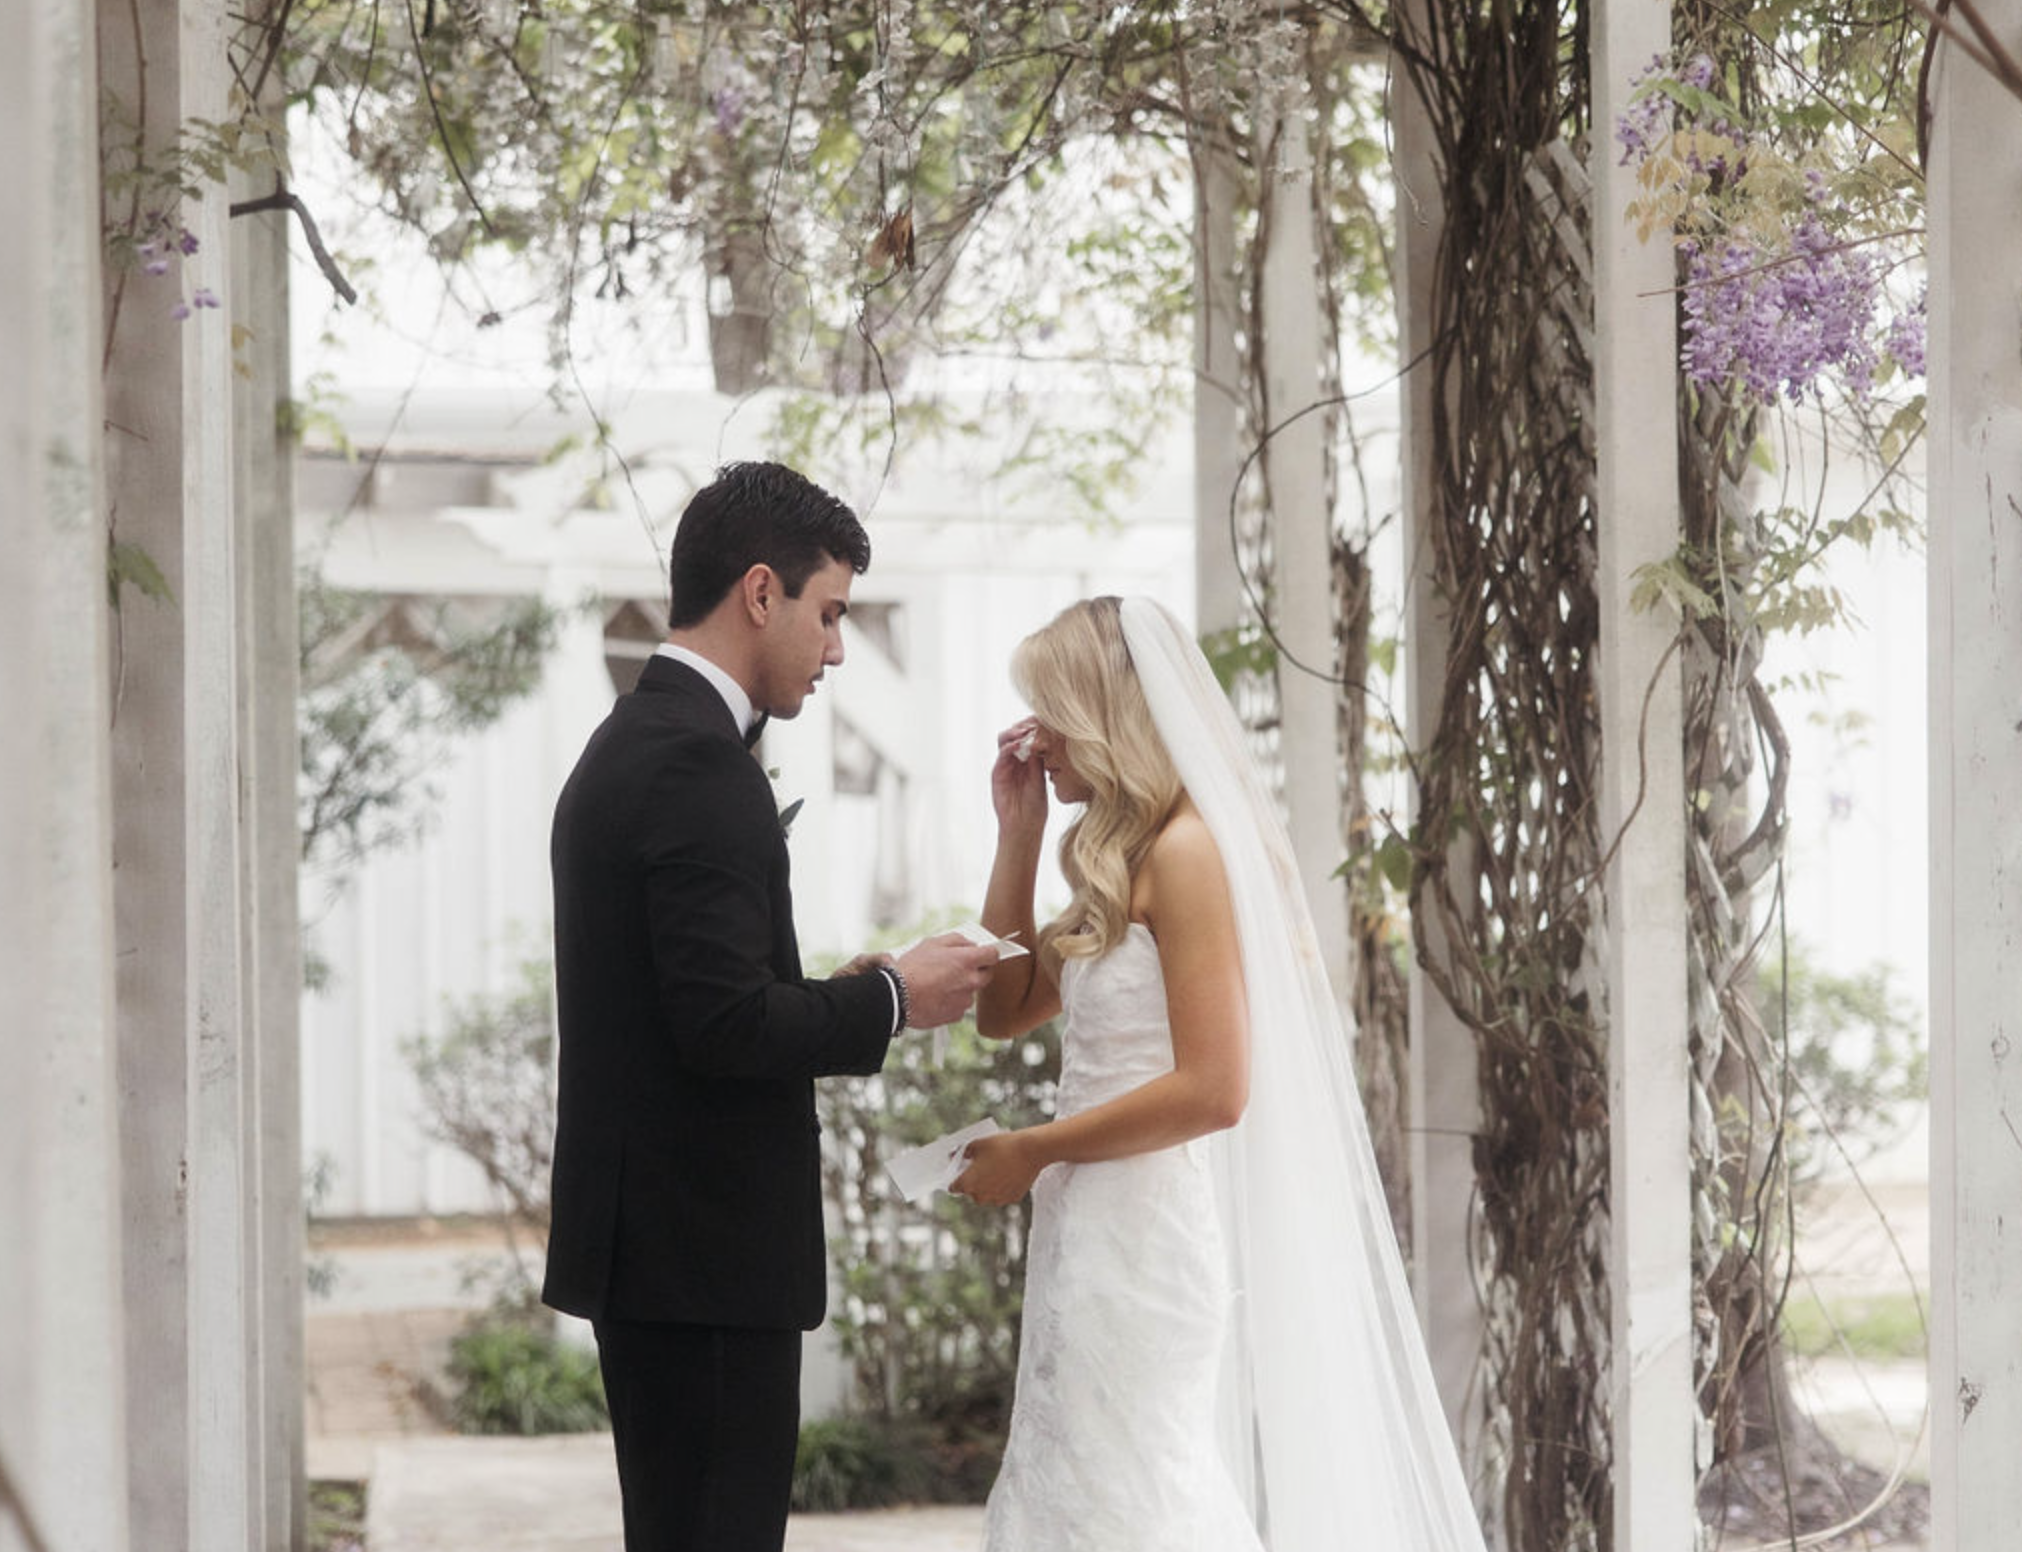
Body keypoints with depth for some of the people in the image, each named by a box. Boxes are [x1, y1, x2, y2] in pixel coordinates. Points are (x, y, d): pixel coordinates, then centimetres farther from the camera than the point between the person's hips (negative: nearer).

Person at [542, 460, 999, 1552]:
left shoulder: (629, 746, 16)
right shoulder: (698, 764, -16)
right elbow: (726, 1022, -22)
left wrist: (842, 999, 13)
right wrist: (890, 1000, -9)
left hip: (642, 1235, 10)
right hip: (705, 1250, -10)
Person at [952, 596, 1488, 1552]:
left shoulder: (1188, 849, -14)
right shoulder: (1123, 858, 14)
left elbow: (1212, 1089, -20)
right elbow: (1003, 1009, 20)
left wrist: (1033, 1150, -12)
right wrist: (1017, 831, 13)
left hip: (1147, 1235, -10)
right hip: (1096, 1227, 10)